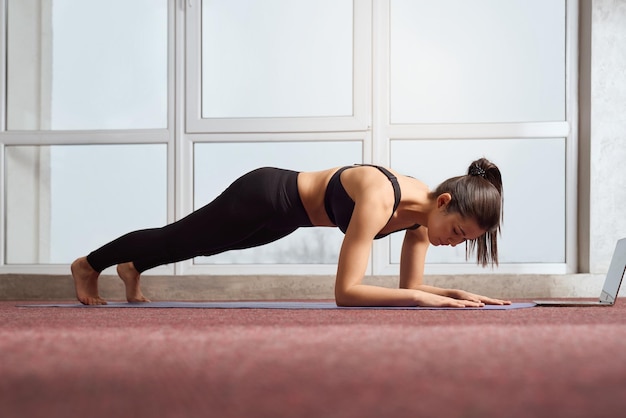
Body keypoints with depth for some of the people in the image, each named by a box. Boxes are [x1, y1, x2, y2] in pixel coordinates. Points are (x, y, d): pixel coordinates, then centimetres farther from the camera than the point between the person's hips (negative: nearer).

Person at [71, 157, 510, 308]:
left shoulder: (423, 211, -16)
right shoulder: (378, 199, -40)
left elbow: (410, 285, -7)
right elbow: (346, 291, -42)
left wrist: (456, 293, -23)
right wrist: (423, 298, -45)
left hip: (284, 215, 7)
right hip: (264, 197, -7)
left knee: (193, 246, 31)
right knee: (178, 239, 19)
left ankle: (133, 267, 61)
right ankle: (88, 265, 46)